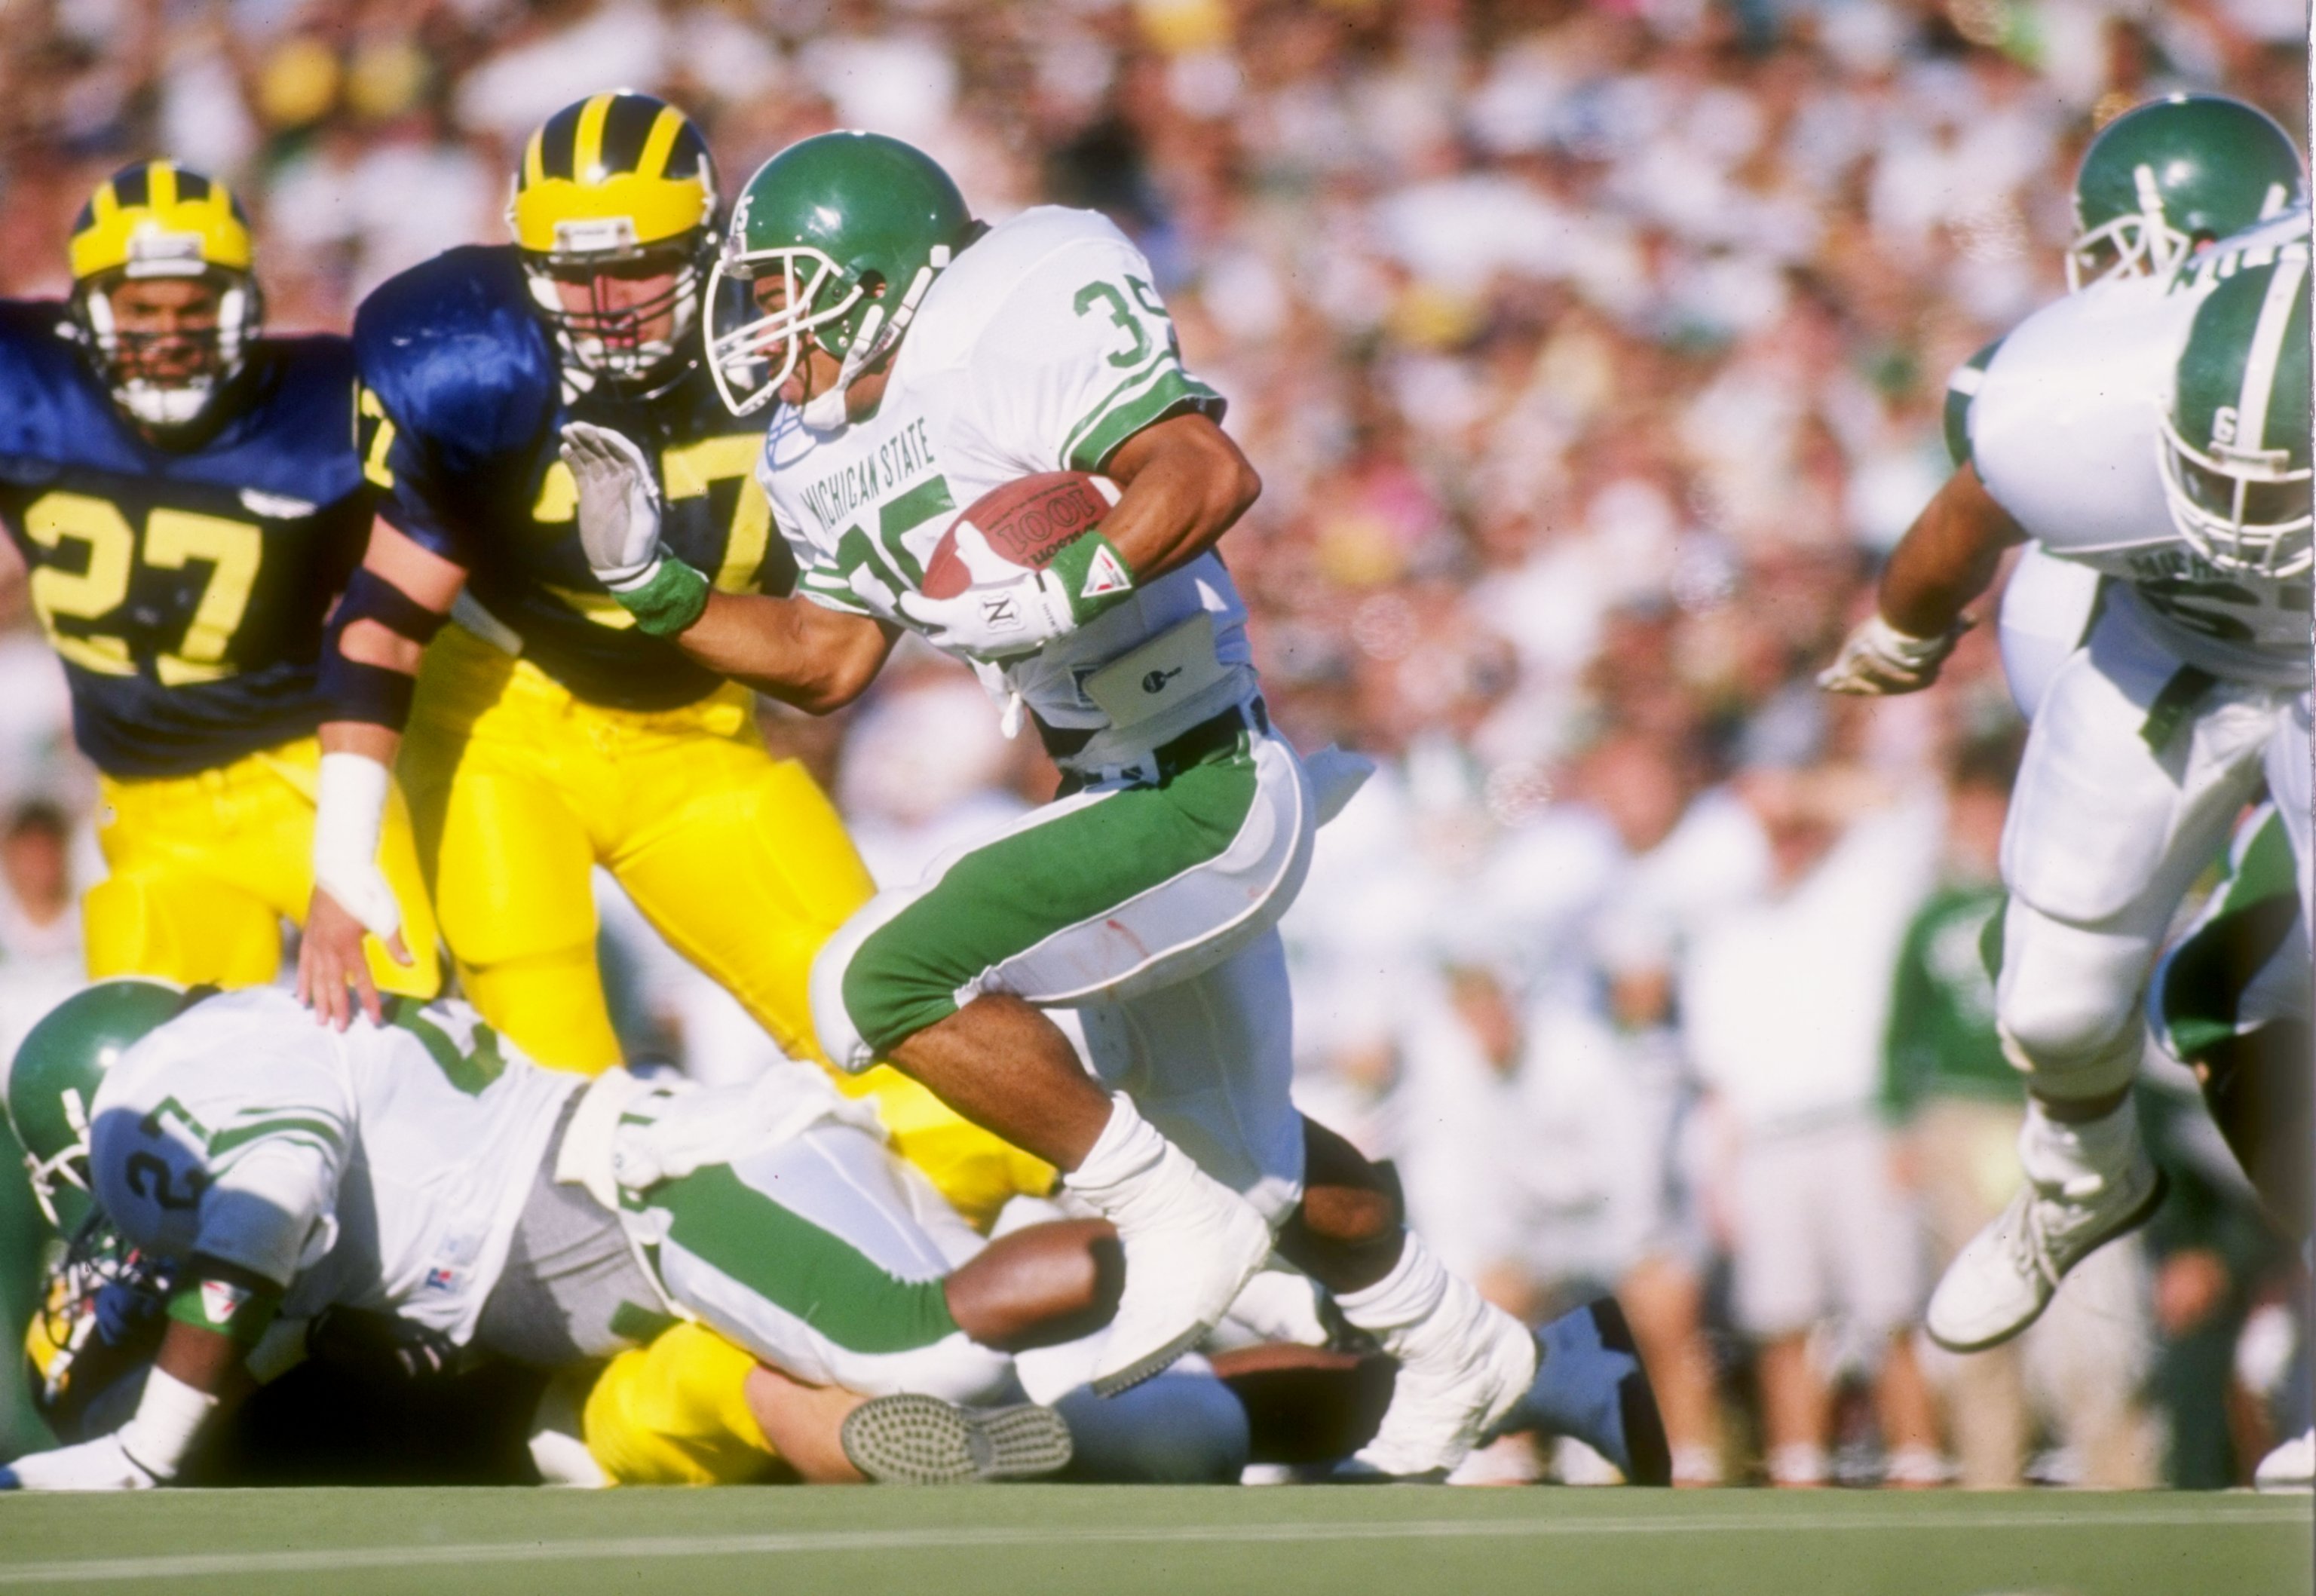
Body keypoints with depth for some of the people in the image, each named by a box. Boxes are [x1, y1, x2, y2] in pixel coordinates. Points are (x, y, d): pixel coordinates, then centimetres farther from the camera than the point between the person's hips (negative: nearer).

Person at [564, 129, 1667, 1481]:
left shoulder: (1018, 316, -18)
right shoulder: (824, 454, 8)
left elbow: (1209, 472, -27)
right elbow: (832, 658, 19)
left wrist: (1059, 585, -39)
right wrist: (655, 586, 8)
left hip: (1208, 794, -10)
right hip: (1133, 805, 10)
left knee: (886, 983, -20)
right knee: (1249, 1157, 24)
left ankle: (1172, 1217, -8)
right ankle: (1466, 1353, 46)